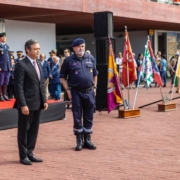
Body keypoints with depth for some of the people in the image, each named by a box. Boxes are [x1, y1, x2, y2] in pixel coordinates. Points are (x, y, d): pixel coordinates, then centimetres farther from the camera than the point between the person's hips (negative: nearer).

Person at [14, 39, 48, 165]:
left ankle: (30, 153, 22)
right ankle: (23, 156, 13)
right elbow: (19, 87, -15)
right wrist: (23, 104, -20)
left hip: (38, 103, 8)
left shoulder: (39, 64, 14)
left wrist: (44, 100, 11)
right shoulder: (21, 65, -11)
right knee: (24, 130, 4)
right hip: (27, 104, -7)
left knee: (34, 130, 12)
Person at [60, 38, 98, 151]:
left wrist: (94, 87, 10)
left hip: (89, 92, 3)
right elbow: (63, 77, 2)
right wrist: (68, 90, -5)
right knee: (77, 117, 4)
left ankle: (87, 140, 19)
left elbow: (95, 74, 17)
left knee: (89, 117, 8)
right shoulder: (69, 60, -3)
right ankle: (79, 141, 14)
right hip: (76, 92, -3)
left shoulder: (91, 59, 7)